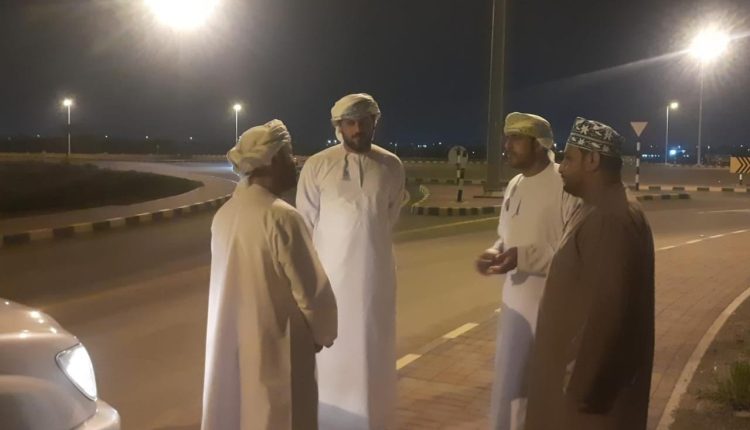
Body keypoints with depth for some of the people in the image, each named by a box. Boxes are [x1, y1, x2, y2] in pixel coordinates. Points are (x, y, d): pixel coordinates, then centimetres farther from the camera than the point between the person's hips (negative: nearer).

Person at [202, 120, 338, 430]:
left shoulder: (224, 215, 2)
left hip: (228, 344, 8)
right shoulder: (280, 217, -21)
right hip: (276, 348, -7)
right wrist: (323, 333, 2)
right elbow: (312, 288, -17)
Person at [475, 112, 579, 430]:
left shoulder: (567, 185, -16)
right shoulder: (514, 185, 9)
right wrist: (495, 253, -2)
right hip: (516, 303, 7)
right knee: (507, 385, 18)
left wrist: (524, 257, -27)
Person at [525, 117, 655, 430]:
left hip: (592, 379, -10)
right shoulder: (599, 211, 11)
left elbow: (607, 310, -27)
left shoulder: (612, 219, -23)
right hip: (581, 368, 10)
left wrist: (583, 385, -24)